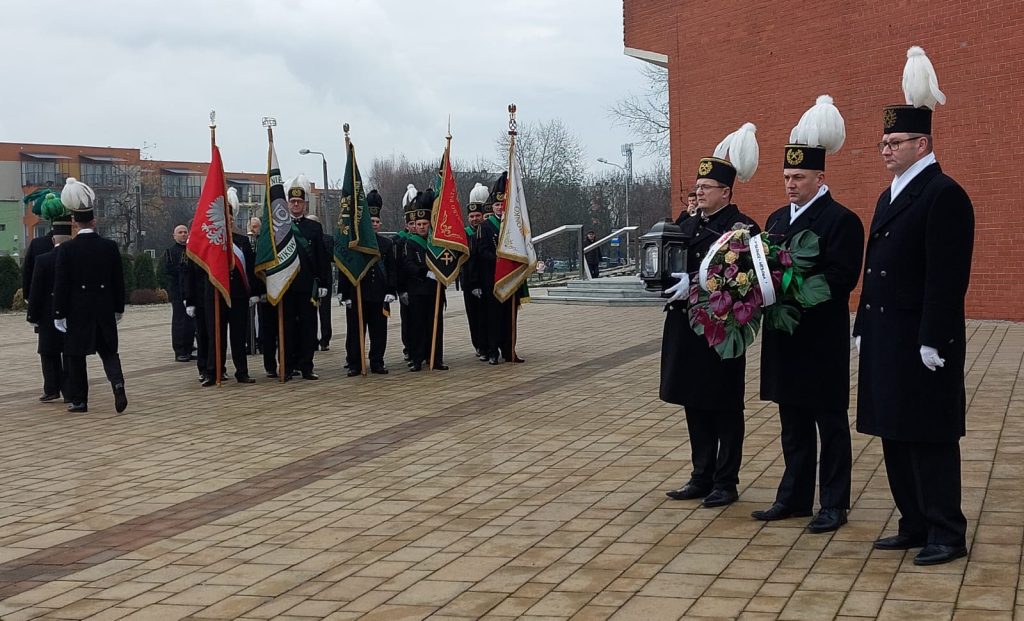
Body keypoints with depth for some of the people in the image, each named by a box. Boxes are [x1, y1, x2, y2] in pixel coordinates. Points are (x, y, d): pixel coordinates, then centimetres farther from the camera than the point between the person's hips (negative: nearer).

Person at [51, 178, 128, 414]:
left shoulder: (66, 249, -10)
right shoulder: (110, 246, -2)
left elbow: (61, 285, -9)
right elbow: (119, 281, 3)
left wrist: (59, 314, -3)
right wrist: (118, 308, 13)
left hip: (77, 310, -2)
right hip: (104, 309, 2)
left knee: (75, 355, 9)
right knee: (109, 350, 12)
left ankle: (79, 400, 13)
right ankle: (117, 382, -14)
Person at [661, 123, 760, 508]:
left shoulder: (742, 227, -9)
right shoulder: (689, 227, 14)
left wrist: (695, 284, -26)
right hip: (686, 328, 7)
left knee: (724, 409, 3)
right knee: (694, 406, 13)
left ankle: (726, 483, 12)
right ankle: (702, 478, 23)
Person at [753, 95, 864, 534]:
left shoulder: (840, 220, -10)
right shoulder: (777, 220, 14)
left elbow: (841, 279, -18)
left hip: (822, 338, -7)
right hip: (784, 336, 7)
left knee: (830, 422, 4)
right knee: (793, 423, 14)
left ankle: (834, 504, 12)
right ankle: (794, 497, 24)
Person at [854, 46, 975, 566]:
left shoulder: (944, 195, -12)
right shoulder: (890, 196, 17)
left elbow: (947, 276, -18)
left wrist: (933, 340, -21)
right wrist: (863, 328, 15)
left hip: (922, 340, -9)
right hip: (885, 337, 9)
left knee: (929, 437, -2)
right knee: (895, 435, 13)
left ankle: (947, 535, 8)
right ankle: (915, 524, 23)